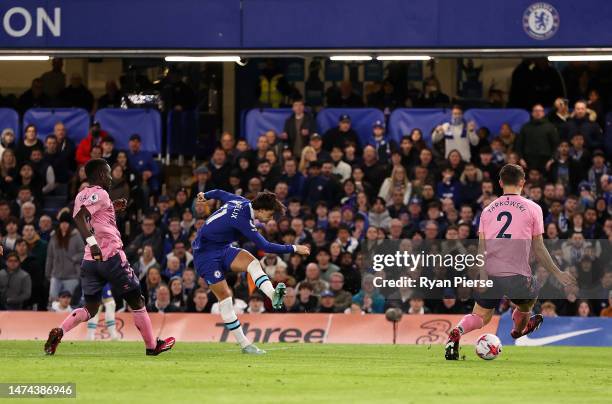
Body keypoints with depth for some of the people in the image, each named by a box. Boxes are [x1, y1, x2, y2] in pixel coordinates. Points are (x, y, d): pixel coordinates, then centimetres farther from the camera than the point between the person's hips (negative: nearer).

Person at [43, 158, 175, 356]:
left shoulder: (82, 195, 15)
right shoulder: (100, 194, -10)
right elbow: (80, 216, -26)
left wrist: (113, 208, 27)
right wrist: (92, 242, -34)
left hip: (90, 259, 7)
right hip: (111, 256, -7)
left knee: (90, 308, 10)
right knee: (136, 301, 7)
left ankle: (58, 332, -12)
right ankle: (152, 345, 15)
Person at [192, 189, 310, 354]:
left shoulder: (242, 202, -3)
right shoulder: (243, 220, -29)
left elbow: (219, 193, 17)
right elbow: (265, 246, -26)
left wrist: (205, 196, 39)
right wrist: (294, 249, -19)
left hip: (223, 249, 8)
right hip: (206, 254, -8)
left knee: (252, 263, -20)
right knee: (224, 296, -13)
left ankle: (274, 296, -45)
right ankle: (244, 344, -11)